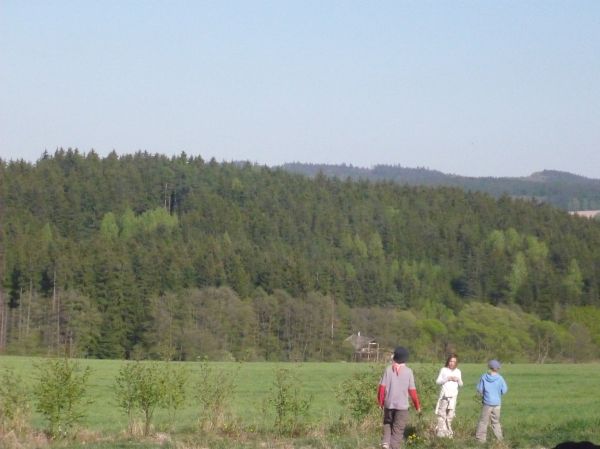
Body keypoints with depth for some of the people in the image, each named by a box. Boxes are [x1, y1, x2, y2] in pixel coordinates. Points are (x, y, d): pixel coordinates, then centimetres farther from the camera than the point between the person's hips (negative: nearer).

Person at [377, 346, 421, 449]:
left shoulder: (388, 369, -3)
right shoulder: (408, 371, -7)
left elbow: (382, 387, -4)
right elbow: (412, 390, -6)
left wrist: (380, 401, 10)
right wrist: (417, 406, 6)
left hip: (389, 404, 2)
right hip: (402, 405, -2)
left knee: (388, 424, 20)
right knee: (398, 430, 3)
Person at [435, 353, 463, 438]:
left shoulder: (458, 371, 12)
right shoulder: (444, 370, 2)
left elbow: (460, 385, 15)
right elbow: (438, 381, -1)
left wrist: (458, 380, -6)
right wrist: (447, 379, -14)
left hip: (453, 396, 3)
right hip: (444, 395, -3)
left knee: (450, 415, 5)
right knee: (442, 414, -5)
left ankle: (448, 432, 11)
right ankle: (440, 432, -3)